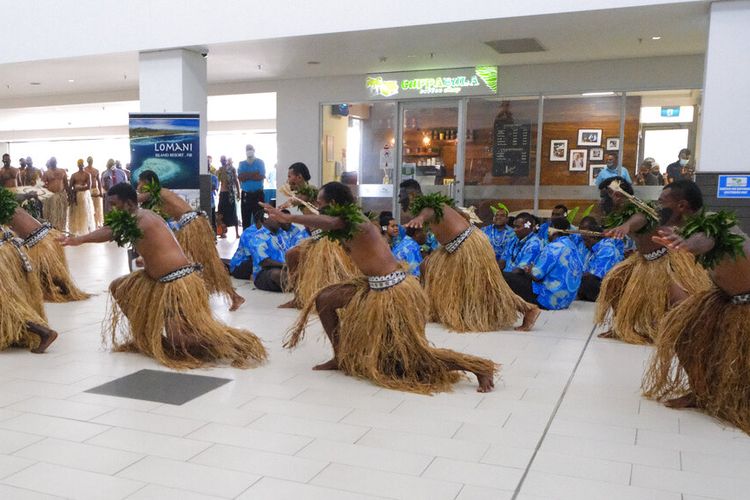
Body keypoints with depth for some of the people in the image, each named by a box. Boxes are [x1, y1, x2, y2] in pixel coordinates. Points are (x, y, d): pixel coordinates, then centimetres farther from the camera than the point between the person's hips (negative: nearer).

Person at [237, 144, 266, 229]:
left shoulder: (260, 162, 2)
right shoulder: (242, 164, 10)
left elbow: (261, 176, -12)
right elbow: (240, 177, -5)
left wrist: (246, 175, -6)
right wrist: (254, 174, -10)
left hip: (258, 194, -2)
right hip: (246, 195, 3)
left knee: (258, 218, -2)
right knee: (245, 218, 5)